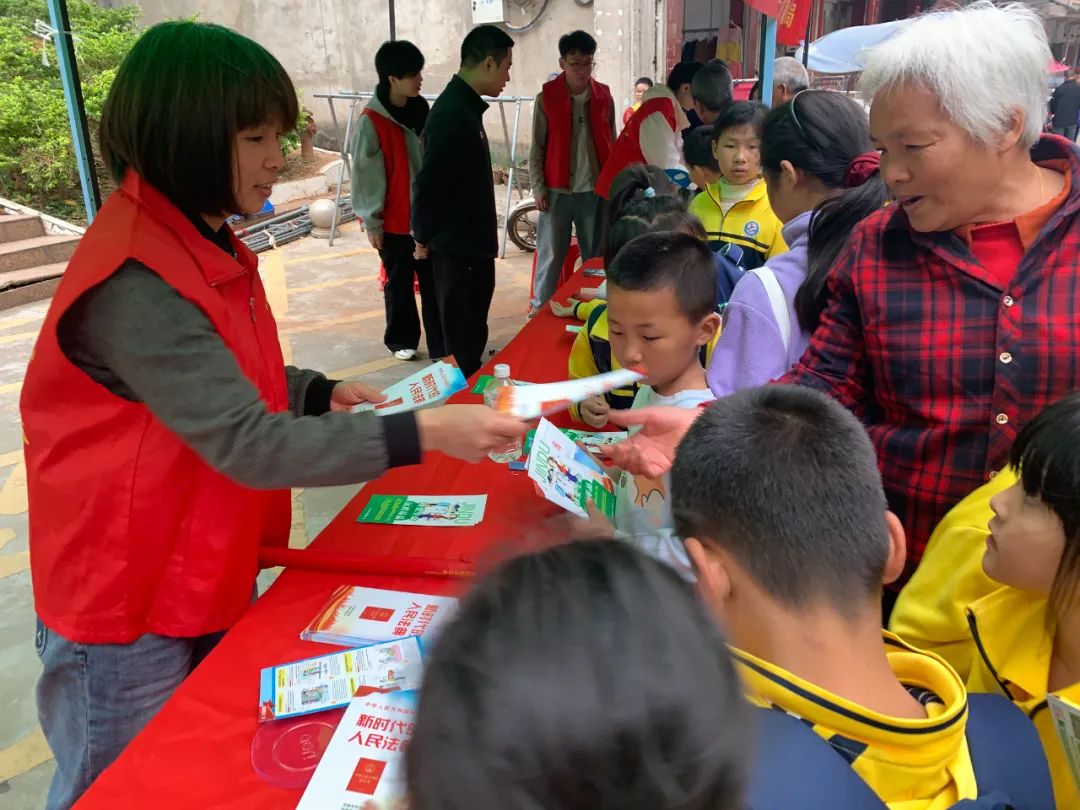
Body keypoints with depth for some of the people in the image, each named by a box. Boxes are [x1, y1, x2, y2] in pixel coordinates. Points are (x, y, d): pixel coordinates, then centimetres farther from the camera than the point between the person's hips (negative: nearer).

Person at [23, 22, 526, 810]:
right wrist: (424, 434, -33)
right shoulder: (134, 285, -28)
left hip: (207, 582, 8)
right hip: (129, 624, -8)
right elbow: (250, 445, -32)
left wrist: (322, 394, 0)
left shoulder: (202, 241, 3)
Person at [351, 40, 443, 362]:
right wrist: (372, 223, -9)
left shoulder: (420, 108, 3)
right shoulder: (372, 121, -14)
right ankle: (402, 340, 27)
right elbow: (366, 177, -11)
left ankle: (441, 344, 17)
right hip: (394, 221, -5)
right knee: (399, 284, 10)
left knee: (434, 281, 8)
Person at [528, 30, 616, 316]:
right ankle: (540, 308, 15)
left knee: (596, 255, 8)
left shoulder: (604, 97, 5)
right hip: (557, 190, -2)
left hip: (595, 189, 2)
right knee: (550, 254, 3)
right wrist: (538, 188, -6)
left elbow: (611, 144, 11)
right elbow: (537, 148, 0)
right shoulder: (547, 98, -2)